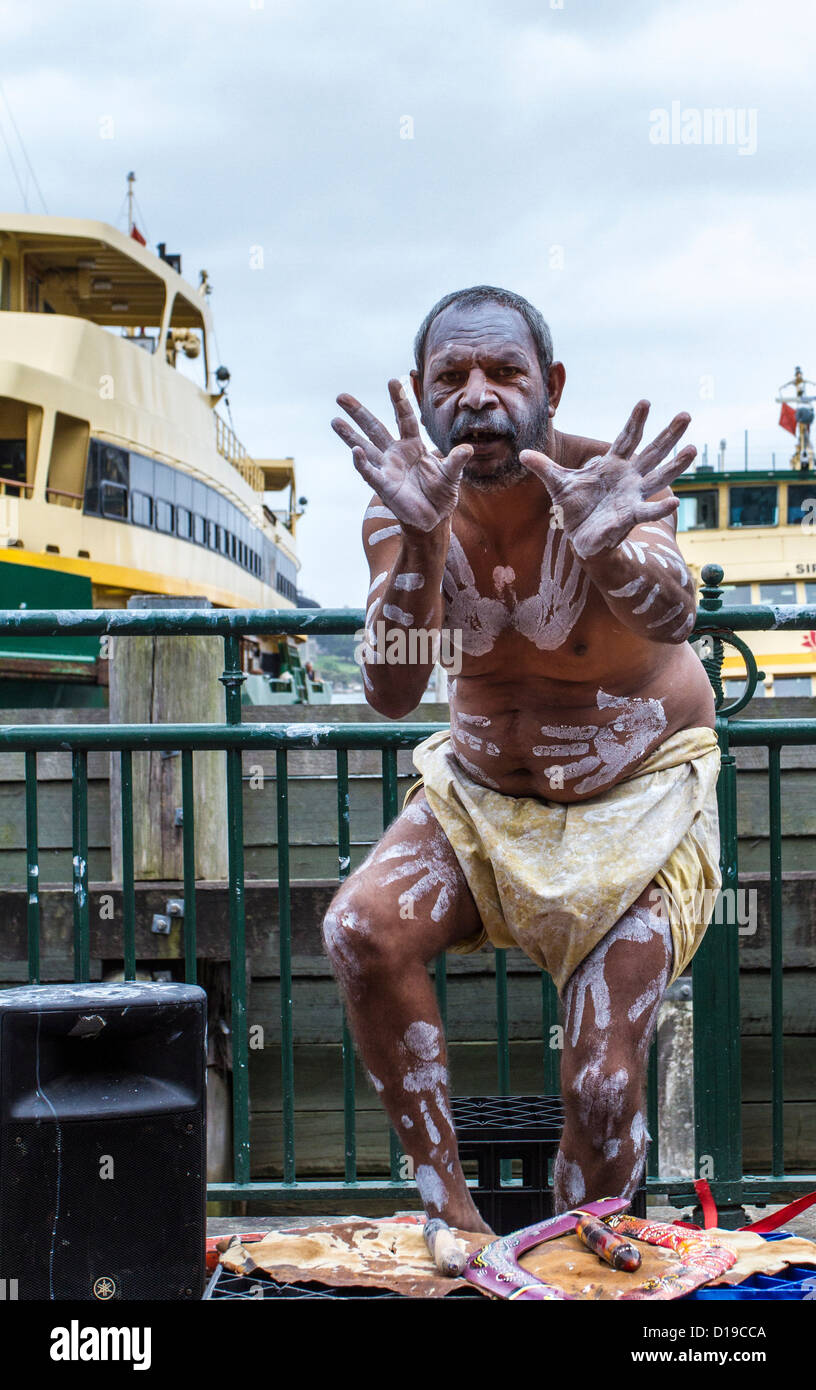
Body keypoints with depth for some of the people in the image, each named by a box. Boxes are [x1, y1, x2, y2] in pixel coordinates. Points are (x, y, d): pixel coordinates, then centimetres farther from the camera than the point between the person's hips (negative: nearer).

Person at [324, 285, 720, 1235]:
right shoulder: (403, 508, -14)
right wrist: (420, 539, -46)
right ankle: (452, 1216, -12)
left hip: (637, 796, -3)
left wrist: (610, 549, -66)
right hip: (481, 792, 3)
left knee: (602, 1090, -12)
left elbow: (668, 614, -43)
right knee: (361, 931, -25)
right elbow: (391, 695, -28)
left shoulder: (604, 481, -22)